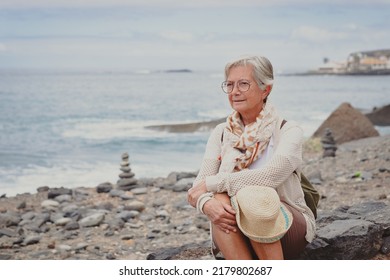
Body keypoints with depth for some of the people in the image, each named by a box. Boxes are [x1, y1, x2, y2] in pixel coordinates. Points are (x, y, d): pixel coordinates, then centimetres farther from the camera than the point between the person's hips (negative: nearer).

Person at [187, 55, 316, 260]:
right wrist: (206, 203, -29)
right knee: (219, 201, -30)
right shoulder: (221, 133, 7)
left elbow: (271, 175, -25)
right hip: (237, 238, 3)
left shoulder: (289, 131, -5)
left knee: (251, 197, -34)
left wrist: (212, 183, -21)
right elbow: (197, 187, -4)